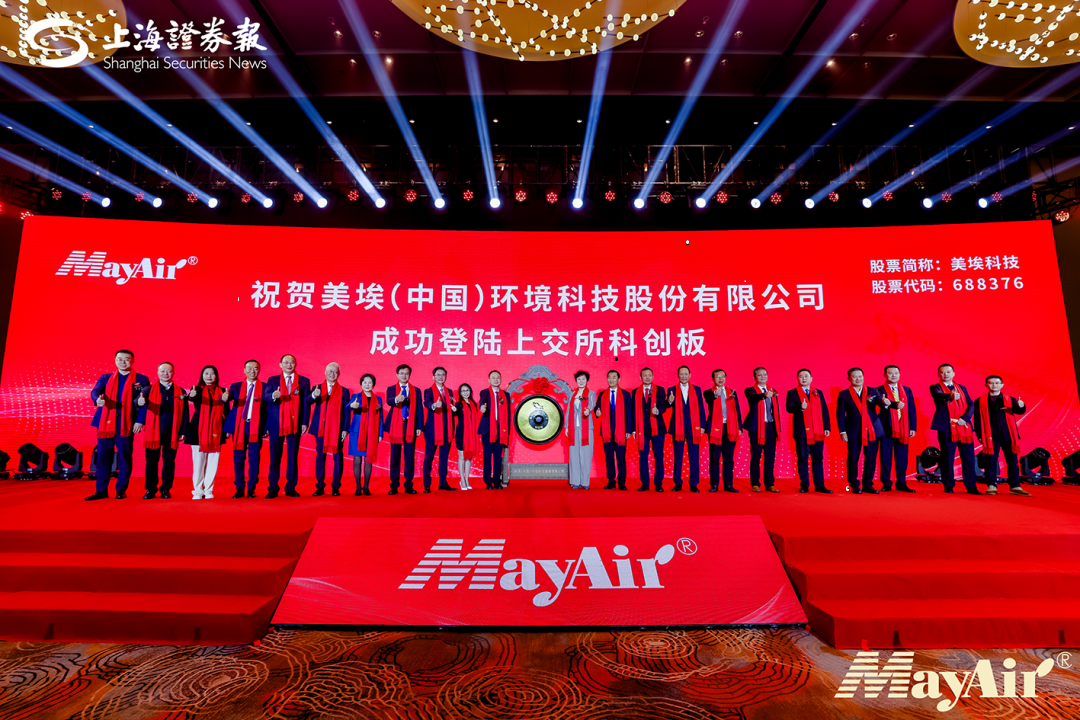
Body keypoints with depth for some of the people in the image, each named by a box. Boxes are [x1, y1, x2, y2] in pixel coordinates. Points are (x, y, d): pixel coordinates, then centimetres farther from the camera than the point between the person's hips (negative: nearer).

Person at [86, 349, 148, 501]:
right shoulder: (105, 378, 15)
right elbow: (94, 391, -2)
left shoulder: (141, 380, 6)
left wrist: (139, 421, -9)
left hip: (126, 423, -3)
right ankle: (101, 490, 14)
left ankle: (121, 490, 10)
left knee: (125, 457, 1)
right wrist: (97, 399, -27)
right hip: (105, 422, 3)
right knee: (103, 457, 5)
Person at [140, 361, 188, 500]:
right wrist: (140, 401, -39)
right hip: (153, 432, 0)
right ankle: (151, 489, 15)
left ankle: (166, 489, 14)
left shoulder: (179, 392, 8)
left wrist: (182, 432, 1)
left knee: (169, 461, 5)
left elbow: (184, 413, 7)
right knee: (151, 461, 4)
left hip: (171, 433, 0)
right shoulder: (150, 389, 6)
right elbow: (141, 399, -14)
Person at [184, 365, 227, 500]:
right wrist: (191, 395, -45)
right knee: (198, 461, 0)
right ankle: (198, 490, 11)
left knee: (212, 461, 2)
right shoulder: (197, 389, 4)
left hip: (215, 431, 2)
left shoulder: (221, 391, 9)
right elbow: (192, 397, -20)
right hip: (199, 430, -1)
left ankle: (208, 490, 12)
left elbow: (225, 412, 7)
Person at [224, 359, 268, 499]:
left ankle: (251, 489, 11)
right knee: (238, 459, 3)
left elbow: (268, 409, 2)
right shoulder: (235, 386, 11)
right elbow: (230, 407, -1)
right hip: (239, 426, 2)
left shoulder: (265, 387, 6)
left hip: (256, 427, -1)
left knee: (254, 459, 0)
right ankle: (239, 489, 14)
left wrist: (266, 428, -5)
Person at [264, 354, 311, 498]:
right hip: (276, 424, 0)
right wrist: (273, 396, -28)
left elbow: (306, 403, 5)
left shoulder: (304, 381, 7)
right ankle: (273, 488, 11)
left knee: (293, 457, 3)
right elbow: (265, 397, -4)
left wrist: (305, 423, -2)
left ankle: (290, 488, 10)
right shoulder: (273, 380, 9)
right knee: (275, 457, 3)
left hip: (295, 424, 0)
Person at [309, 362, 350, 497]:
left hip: (337, 428, -1)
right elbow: (308, 402, -8)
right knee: (320, 455, 4)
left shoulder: (344, 391, 6)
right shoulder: (317, 388, 9)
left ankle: (336, 487, 8)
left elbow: (346, 411, 3)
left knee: (338, 456, 0)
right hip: (320, 427, 1)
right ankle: (320, 487, 11)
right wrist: (314, 396, -31)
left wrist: (345, 429, -5)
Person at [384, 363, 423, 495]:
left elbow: (419, 409, 6)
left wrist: (419, 427, -3)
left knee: (410, 455, 2)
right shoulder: (391, 389, 8)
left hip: (410, 426, 1)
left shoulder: (415, 391, 11)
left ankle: (408, 485, 8)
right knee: (395, 455, 3)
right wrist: (396, 399, -38)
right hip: (396, 425, -1)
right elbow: (388, 401, -14)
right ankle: (394, 485, 10)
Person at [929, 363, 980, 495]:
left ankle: (971, 486, 12)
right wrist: (950, 396, -43)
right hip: (946, 427, -4)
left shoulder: (962, 388, 18)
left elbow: (971, 405, 10)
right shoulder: (935, 387, 3)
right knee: (947, 458, 0)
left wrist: (964, 418, -8)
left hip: (965, 427, 4)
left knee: (968, 458, 4)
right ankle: (948, 486, 9)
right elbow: (939, 396, -21)